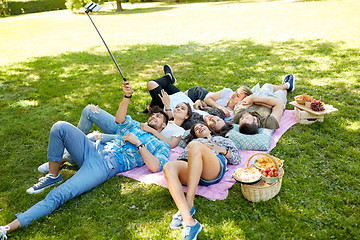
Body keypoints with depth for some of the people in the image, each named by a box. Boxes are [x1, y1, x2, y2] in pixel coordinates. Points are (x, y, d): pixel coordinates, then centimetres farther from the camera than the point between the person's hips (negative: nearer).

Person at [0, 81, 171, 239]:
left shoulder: (162, 146, 9)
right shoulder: (135, 126, 28)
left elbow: (155, 167, -12)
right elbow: (119, 120, 6)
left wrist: (138, 143, -10)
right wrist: (127, 96, -9)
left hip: (108, 166, -6)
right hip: (95, 149, 6)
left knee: (58, 195, -23)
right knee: (60, 127, -13)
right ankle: (53, 175, 2)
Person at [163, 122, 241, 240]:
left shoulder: (223, 140, 38)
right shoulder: (194, 141, 41)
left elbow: (237, 159, 25)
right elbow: (182, 158, 23)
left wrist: (221, 149, 9)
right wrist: (201, 148, 8)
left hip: (214, 170, -2)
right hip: (192, 168, 3)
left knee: (194, 145, -33)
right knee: (168, 167, -31)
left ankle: (189, 204, -38)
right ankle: (190, 223, -43)